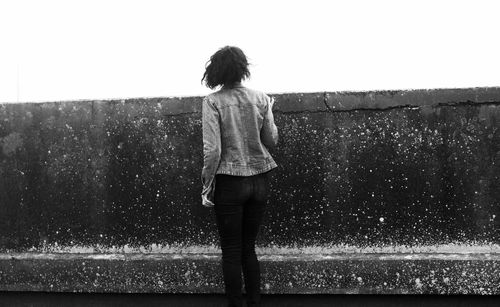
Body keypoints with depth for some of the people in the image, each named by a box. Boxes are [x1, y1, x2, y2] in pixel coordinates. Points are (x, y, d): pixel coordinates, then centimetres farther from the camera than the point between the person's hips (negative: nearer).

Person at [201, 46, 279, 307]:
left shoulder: (213, 102, -10)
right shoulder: (260, 99, 0)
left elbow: (212, 149, -14)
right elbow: (272, 141, 4)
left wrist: (207, 186, -6)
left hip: (229, 182, -4)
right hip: (259, 181, 4)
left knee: (231, 252, 6)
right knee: (249, 248, 16)